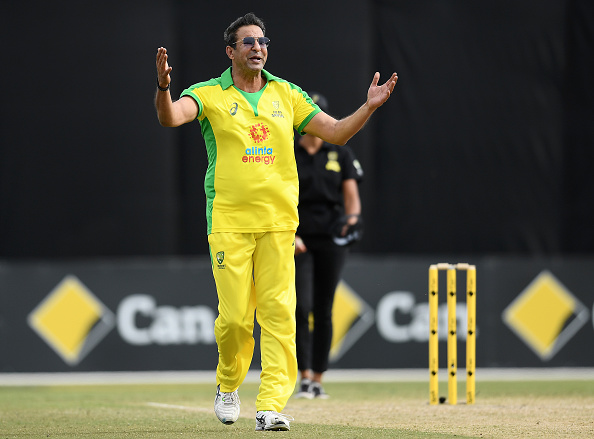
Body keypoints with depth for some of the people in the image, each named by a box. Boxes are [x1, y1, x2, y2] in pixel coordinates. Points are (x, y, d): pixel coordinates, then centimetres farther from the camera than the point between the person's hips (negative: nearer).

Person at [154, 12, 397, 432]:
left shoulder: (286, 94, 12)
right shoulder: (210, 94, 2)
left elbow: (336, 132, 13)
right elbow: (171, 116, -17)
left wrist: (369, 107, -3)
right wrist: (163, 87, -38)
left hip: (279, 222, 2)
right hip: (229, 221, -2)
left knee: (278, 314, -8)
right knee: (234, 317, -4)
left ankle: (272, 405, -9)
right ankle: (228, 385, 23)